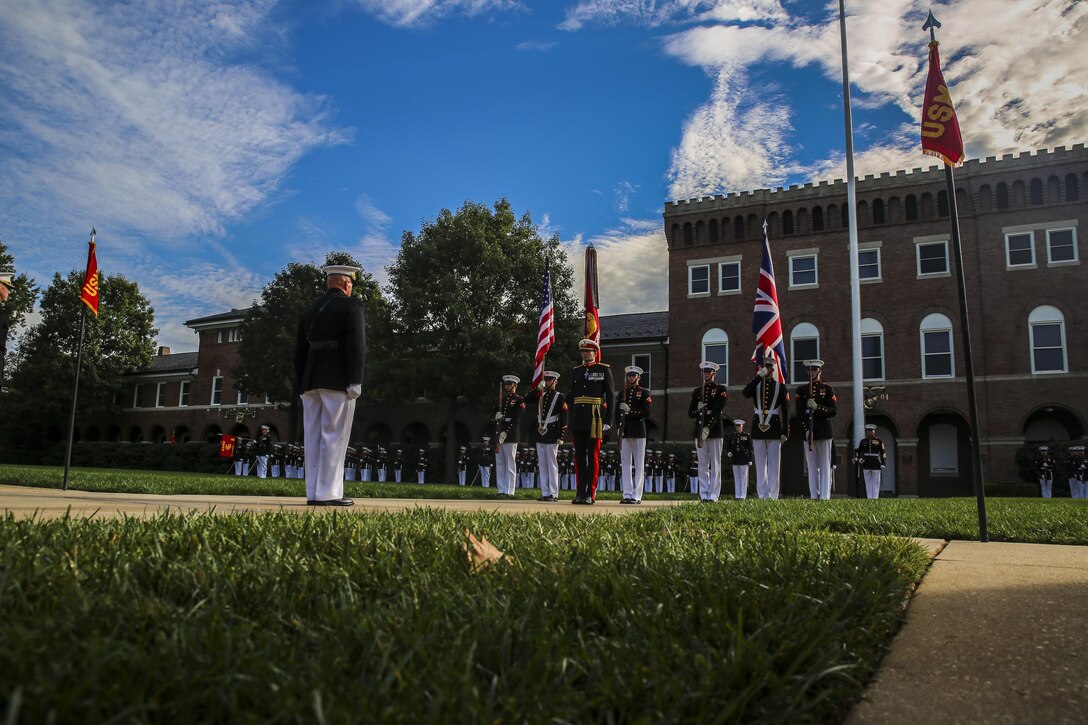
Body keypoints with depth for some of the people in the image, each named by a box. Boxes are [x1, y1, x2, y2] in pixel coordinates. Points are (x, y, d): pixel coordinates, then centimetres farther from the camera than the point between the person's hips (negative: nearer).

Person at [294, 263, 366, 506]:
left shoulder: (309, 311, 18)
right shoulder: (352, 305, -1)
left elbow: (299, 352, 17)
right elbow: (356, 344, -12)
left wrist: (302, 386, 19)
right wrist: (355, 381, -13)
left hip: (311, 381, 6)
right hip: (338, 380, -6)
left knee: (314, 438, 6)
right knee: (334, 436, -5)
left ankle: (313, 493, 8)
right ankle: (328, 493, -7)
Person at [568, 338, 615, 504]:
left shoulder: (604, 370, 3)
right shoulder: (576, 371, 15)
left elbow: (610, 396, 0)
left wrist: (607, 420, -7)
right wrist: (571, 420, 10)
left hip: (595, 419, -4)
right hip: (578, 420, 4)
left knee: (593, 456, -2)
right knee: (579, 456, 6)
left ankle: (590, 494, 1)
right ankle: (580, 492, 11)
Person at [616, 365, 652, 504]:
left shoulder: (644, 393, 4)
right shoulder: (622, 393, 16)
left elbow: (647, 412, -6)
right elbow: (617, 411, 13)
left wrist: (630, 411, -15)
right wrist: (618, 427, 0)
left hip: (639, 432, -4)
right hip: (624, 433, 4)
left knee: (639, 464, -2)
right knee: (625, 464, 3)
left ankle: (637, 496, 0)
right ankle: (627, 495, 8)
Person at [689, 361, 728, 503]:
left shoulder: (721, 389, 2)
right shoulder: (697, 391, 14)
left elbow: (718, 410, -10)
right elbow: (690, 413, 11)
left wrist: (707, 428, -19)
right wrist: (699, 410, -11)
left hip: (714, 431, -4)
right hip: (699, 431, 4)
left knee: (715, 464, -1)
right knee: (702, 465, 4)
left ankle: (713, 495, 1)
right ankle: (703, 495, 6)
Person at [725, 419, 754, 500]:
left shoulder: (747, 436, 1)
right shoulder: (731, 436, 10)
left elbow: (750, 448, 1)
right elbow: (727, 446, 14)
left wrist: (750, 459, -4)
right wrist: (728, 452, -7)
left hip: (744, 460, -3)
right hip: (734, 460, 3)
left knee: (743, 478, 1)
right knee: (736, 478, 6)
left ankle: (743, 495, 5)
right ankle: (737, 495, 10)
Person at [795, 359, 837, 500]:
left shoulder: (828, 389, 5)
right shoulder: (801, 390, 9)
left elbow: (834, 411, -2)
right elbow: (799, 412, 1)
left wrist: (817, 407, -19)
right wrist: (807, 430, -12)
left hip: (824, 432, -1)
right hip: (808, 432, 2)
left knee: (825, 465, -1)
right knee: (812, 466, 3)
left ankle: (825, 496, -1)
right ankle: (814, 496, 4)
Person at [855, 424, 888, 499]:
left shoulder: (879, 441, 3)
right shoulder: (863, 441, 8)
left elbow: (883, 452, -2)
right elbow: (858, 451, 8)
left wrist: (883, 463, -9)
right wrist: (856, 460, -6)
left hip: (876, 465, -2)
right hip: (866, 465, 2)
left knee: (876, 483, 1)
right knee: (868, 483, 4)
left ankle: (875, 498, 3)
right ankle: (869, 498, 6)